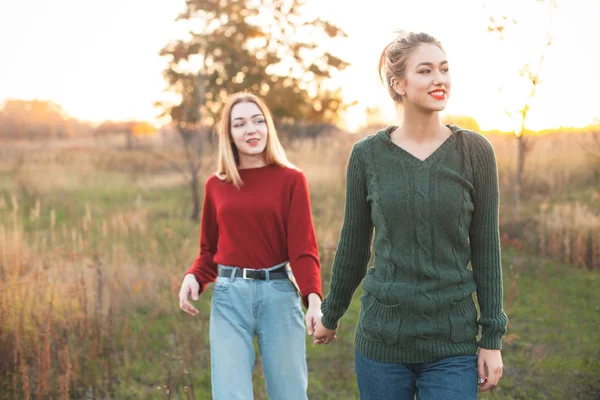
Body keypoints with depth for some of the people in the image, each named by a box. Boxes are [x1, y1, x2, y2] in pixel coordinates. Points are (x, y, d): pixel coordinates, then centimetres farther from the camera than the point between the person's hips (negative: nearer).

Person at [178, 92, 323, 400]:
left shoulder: (291, 180, 0)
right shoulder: (216, 185, 7)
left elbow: (303, 248, -5)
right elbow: (209, 250, 14)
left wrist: (313, 298, -21)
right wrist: (193, 277, -7)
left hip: (279, 294, -1)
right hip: (229, 296, 1)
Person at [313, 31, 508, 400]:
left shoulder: (475, 151, -3)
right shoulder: (367, 155, -2)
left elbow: (485, 248, 0)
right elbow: (353, 246, 9)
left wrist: (493, 338, -2)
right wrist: (330, 316, 17)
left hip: (453, 345, -1)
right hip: (382, 339, 1)